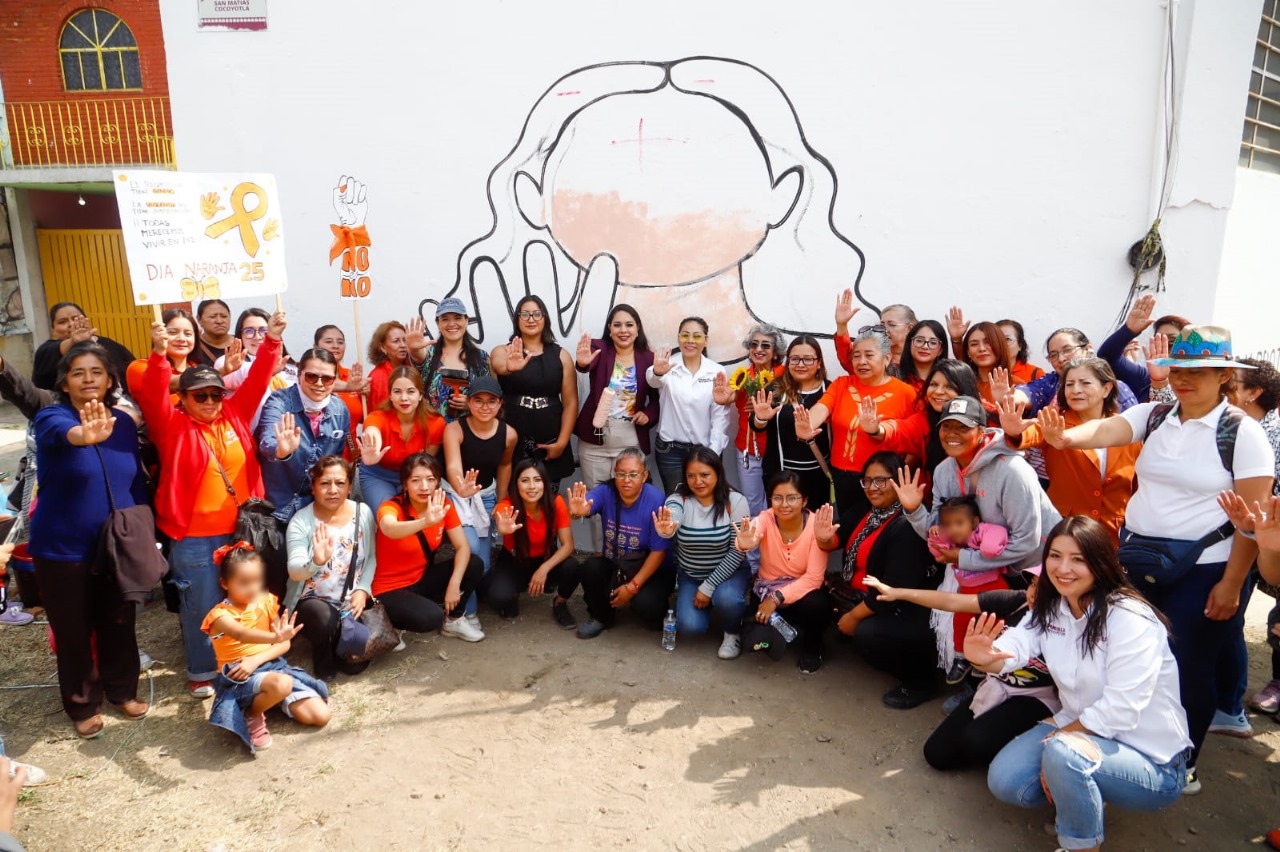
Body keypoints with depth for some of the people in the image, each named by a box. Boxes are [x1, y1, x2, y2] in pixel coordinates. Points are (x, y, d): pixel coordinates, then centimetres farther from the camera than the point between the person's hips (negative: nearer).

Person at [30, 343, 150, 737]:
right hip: (64, 549, -4)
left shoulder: (124, 422, 0)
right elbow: (61, 433, -40)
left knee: (119, 624, 16)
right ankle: (83, 705, 29)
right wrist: (84, 435, -63)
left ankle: (122, 691, 37)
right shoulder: (51, 417, -14)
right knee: (74, 631, 9)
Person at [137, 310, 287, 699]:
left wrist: (272, 341, -9)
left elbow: (256, 381, 1)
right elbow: (152, 396, -21)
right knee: (201, 605, 8)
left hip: (239, 529, 4)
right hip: (193, 536, -4)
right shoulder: (173, 425, -6)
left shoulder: (235, 415, 4)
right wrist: (160, 355, -36)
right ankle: (201, 672, 26)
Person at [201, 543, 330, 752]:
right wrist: (275, 637, -55)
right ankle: (252, 715, -6)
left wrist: (257, 659, -16)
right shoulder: (220, 615, -13)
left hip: (272, 665, 5)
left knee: (320, 716, -7)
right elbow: (241, 635, -36)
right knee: (281, 684, -40)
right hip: (240, 676, -5)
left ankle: (273, 700, 17)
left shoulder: (266, 603, 2)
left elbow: (285, 644, 2)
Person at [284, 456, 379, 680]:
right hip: (313, 600, -2)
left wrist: (362, 590, -10)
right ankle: (323, 659, -2)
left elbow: (371, 557, 4)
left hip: (352, 601, 3)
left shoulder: (363, 513, -4)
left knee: (356, 662, -13)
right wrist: (316, 562, -44)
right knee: (326, 620, -37)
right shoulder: (301, 521, -13)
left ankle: (337, 645, 25)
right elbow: (294, 572, -23)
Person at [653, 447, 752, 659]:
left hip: (728, 572, -2)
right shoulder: (678, 499, -16)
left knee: (726, 599, -34)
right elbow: (670, 522, -40)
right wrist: (665, 530, -66)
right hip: (690, 575, 2)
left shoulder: (735, 502, -18)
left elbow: (738, 551, -16)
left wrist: (708, 586, -20)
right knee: (690, 626, -16)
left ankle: (733, 632, 2)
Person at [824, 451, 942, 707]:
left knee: (865, 634, -31)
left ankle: (921, 679, -4)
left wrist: (855, 615, -18)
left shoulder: (907, 526, -25)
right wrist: (824, 539, -22)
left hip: (901, 609, -9)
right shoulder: (869, 512, 2)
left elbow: (894, 589, -28)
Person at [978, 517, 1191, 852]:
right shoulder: (1049, 607, -1)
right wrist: (984, 657, -42)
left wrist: (1058, 738, -21)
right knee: (1004, 780, -8)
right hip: (1079, 730, 7)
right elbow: (1015, 645, -19)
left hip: (1151, 760, -7)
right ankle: (1079, 795, 17)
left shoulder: (1130, 620, -23)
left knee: (1063, 753, -35)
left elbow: (1119, 712, -26)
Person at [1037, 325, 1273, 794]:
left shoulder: (1243, 432, -10)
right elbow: (1108, 429, -18)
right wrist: (1066, 436, -40)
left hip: (1201, 569, -4)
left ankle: (1183, 762, 30)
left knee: (1188, 667, 7)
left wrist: (1231, 584, -13)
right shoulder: (1154, 416, 2)